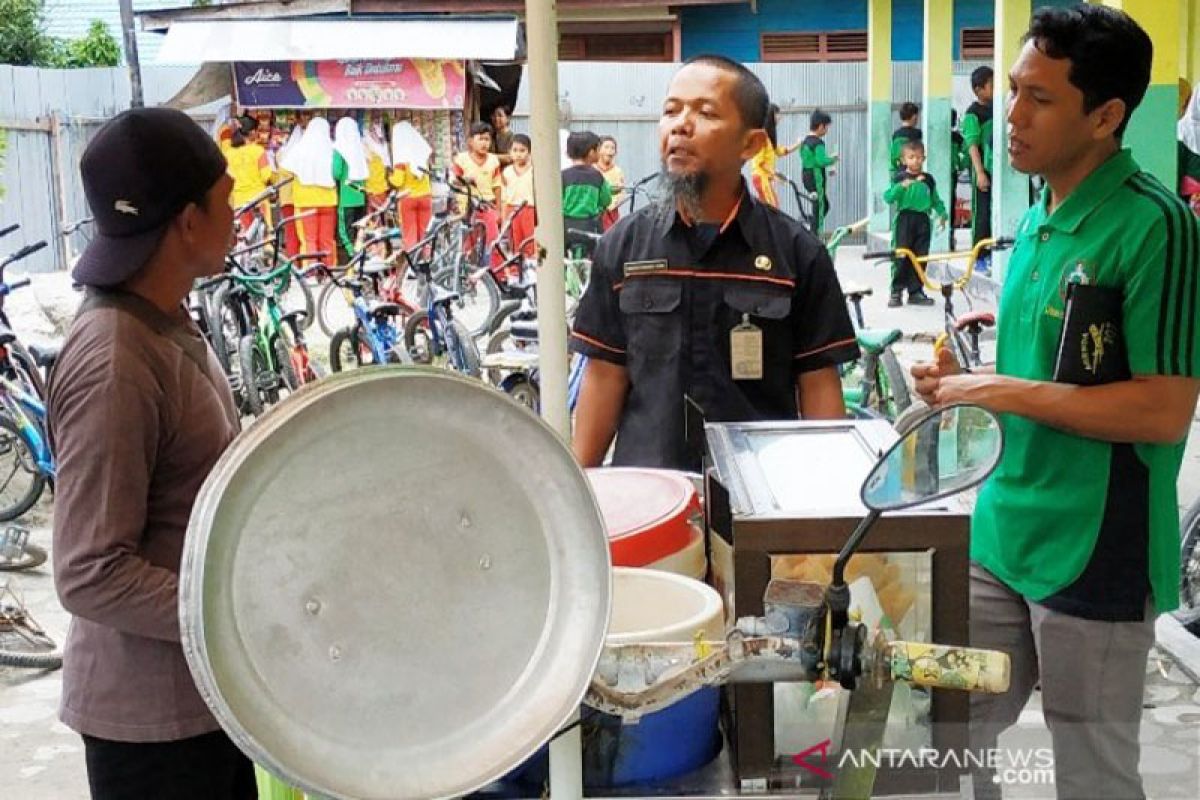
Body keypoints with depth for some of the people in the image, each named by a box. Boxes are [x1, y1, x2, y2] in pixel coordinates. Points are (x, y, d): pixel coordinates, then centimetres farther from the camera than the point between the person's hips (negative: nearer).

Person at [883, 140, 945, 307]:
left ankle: (915, 291, 13)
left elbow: (935, 199, 20)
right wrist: (901, 187, -25)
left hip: (923, 220, 4)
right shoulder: (899, 178, -1)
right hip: (904, 219, -4)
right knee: (901, 257, -3)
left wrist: (942, 213, 9)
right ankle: (896, 292, 3)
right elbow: (888, 197, -11)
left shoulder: (928, 179, 12)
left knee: (920, 257, 5)